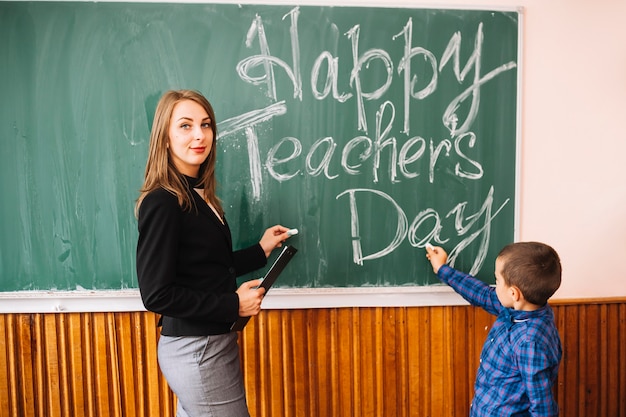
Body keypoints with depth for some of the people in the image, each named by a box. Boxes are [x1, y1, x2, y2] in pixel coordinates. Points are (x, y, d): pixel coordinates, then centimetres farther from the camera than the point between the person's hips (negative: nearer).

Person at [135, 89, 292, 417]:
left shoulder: (200, 195, 5)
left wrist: (261, 250, 7)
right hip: (195, 351, -8)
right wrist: (233, 304, -17)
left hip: (212, 342, 8)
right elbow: (157, 295, -21)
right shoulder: (162, 203, -19)